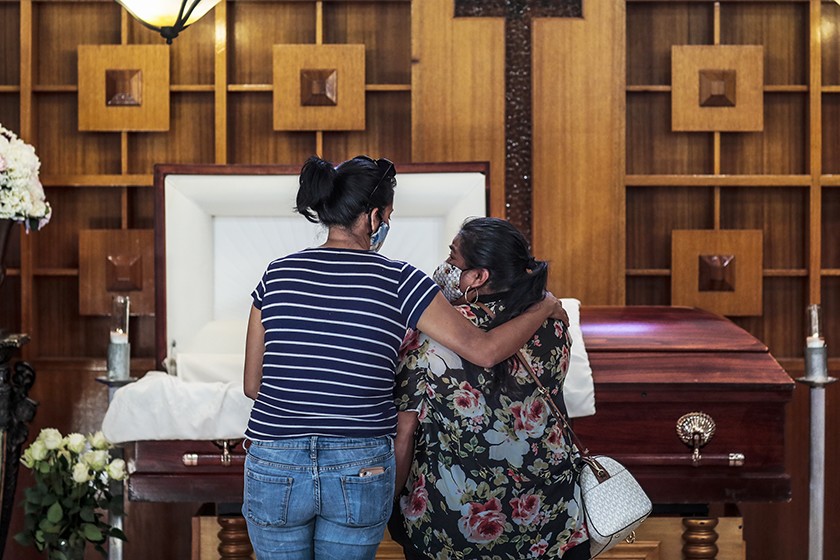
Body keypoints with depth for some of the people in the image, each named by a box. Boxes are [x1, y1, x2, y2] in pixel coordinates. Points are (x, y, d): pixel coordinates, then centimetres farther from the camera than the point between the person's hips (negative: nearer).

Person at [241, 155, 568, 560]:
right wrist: (544, 307, 10)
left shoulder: (277, 274, 2)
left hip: (274, 467, 2)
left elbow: (253, 385, 6)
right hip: (361, 473, -1)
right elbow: (484, 350, -6)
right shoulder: (397, 281, -6)